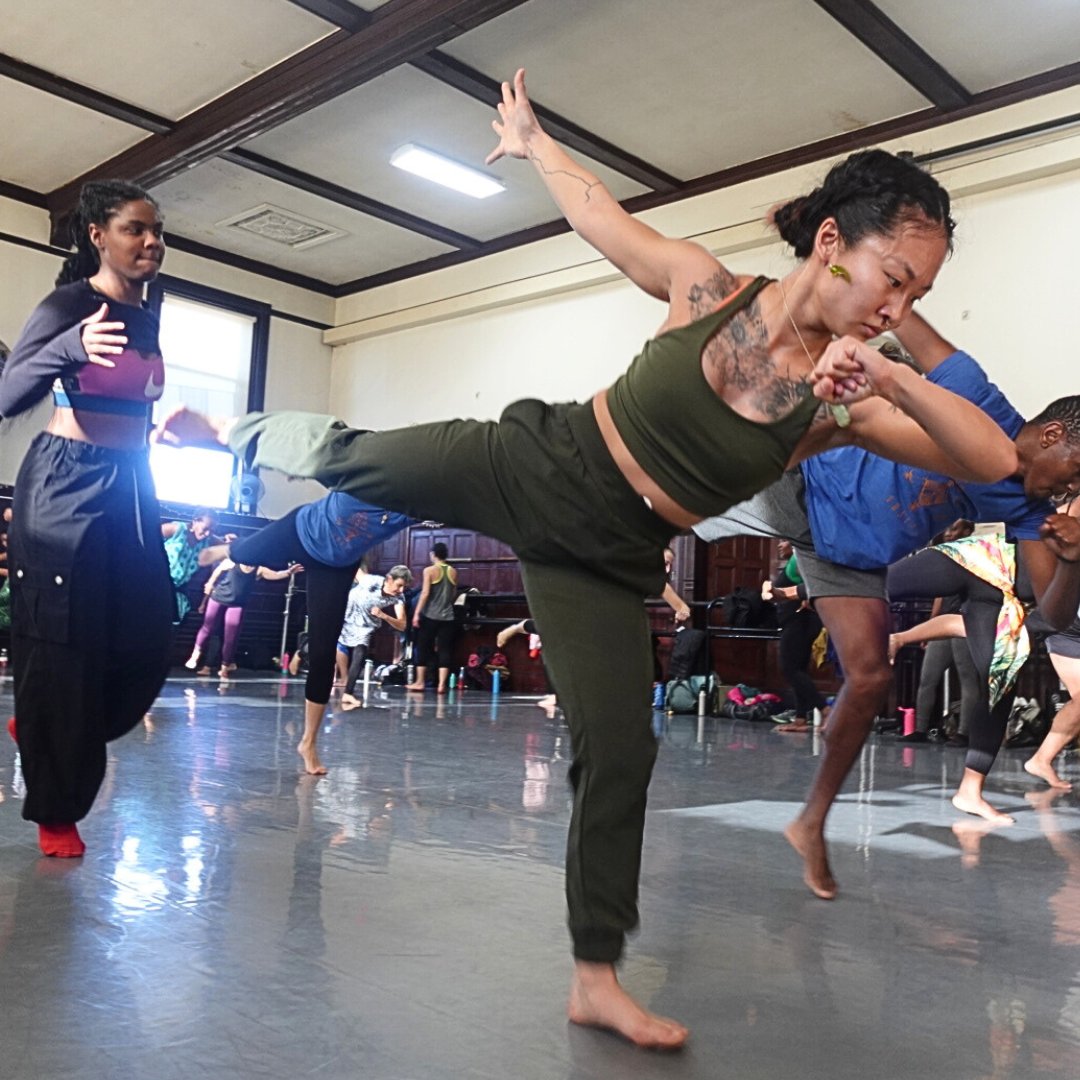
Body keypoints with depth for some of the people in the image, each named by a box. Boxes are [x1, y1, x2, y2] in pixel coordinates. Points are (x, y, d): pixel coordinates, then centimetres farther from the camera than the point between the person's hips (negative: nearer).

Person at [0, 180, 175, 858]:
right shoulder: (69, 304, -8)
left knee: (146, 641, 3)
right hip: (65, 486, -7)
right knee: (64, 641, -3)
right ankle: (56, 812, 10)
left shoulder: (148, 320, 12)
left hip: (130, 487, 7)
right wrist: (71, 349, -36)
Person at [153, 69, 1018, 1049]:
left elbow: (996, 460, -22)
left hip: (607, 561, 1)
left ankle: (596, 980, 16)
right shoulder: (703, 287, -13)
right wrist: (531, 141, 13)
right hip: (529, 465, 0)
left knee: (619, 753, -3)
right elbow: (603, 214, 3)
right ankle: (242, 434, 53)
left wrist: (895, 379, -38)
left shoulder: (845, 402, -12)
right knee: (350, 459, 13)